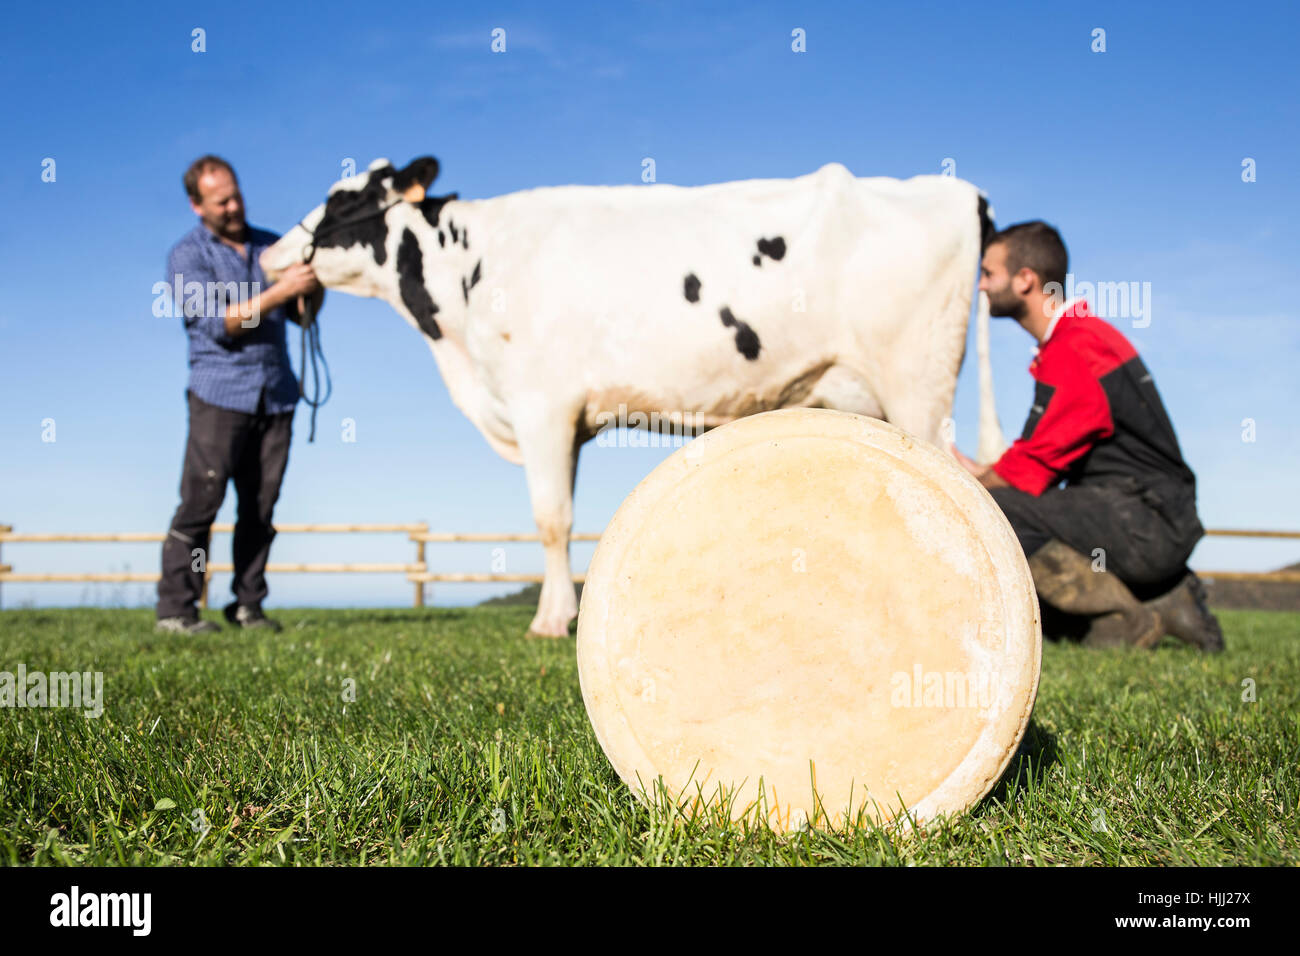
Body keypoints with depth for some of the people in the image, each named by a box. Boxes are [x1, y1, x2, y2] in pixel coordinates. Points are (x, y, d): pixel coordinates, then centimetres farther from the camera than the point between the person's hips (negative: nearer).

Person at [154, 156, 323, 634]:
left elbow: (300, 314, 16)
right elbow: (219, 323, -11)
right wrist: (279, 292, -19)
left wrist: (314, 288, -5)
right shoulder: (187, 256, 1)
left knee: (260, 506, 4)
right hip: (220, 392, -4)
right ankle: (174, 610, -2)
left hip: (277, 393, 4)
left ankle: (248, 605, 10)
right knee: (200, 502, -7)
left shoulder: (270, 245, 15)